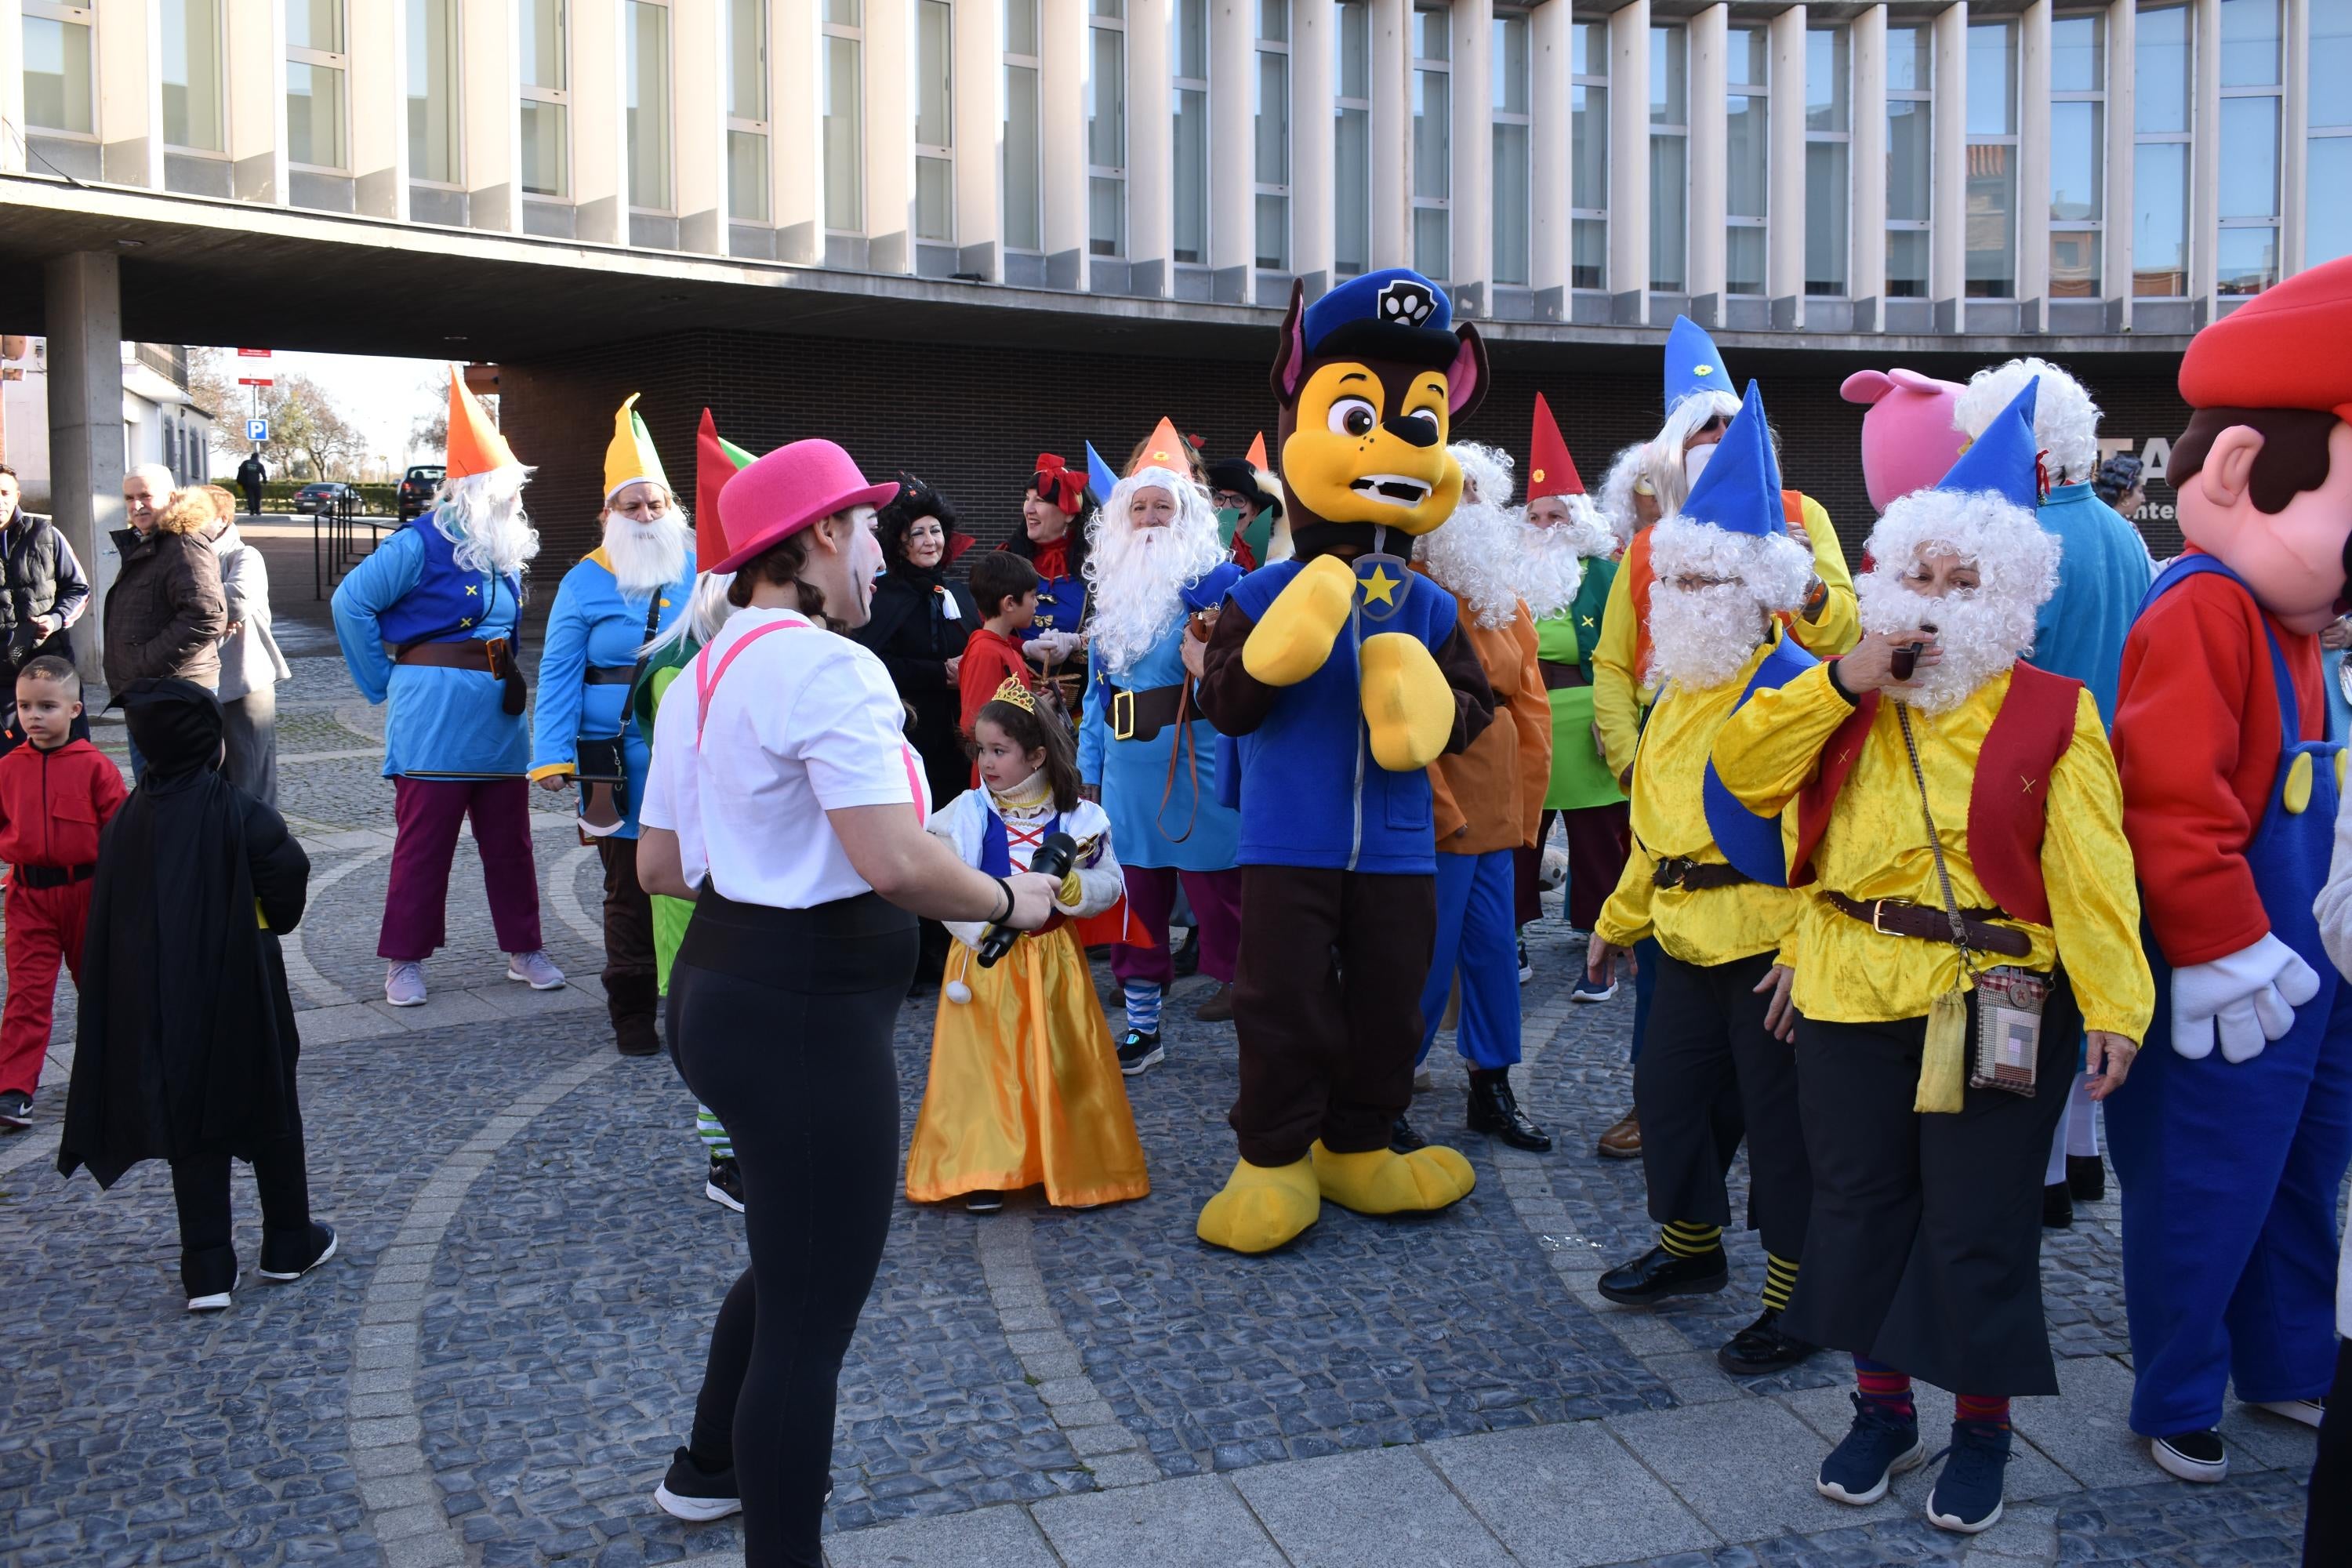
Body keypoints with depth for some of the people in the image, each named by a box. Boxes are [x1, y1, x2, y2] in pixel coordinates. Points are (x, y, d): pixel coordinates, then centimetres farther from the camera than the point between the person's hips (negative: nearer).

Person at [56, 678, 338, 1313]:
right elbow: (289, 870, -18)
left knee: (190, 1128, 11)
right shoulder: (236, 813, -15)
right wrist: (274, 919, 2)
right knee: (270, 1116, 13)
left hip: (158, 1004, 4)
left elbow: (110, 917, 5)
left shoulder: (126, 821, 0)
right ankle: (289, 1246, 25)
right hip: (241, 995, -4)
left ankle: (207, 1272, 11)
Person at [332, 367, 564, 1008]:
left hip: (499, 717, 6)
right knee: (423, 841, -1)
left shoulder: (504, 551, 11)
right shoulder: (421, 545, -10)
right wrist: (386, 682, -6)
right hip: (435, 721, -6)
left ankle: (524, 949, 20)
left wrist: (509, 680, 13)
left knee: (510, 840, 10)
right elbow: (352, 603, -11)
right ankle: (404, 960, 9)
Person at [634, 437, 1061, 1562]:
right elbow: (895, 864, -28)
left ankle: (712, 1469, 48)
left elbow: (657, 865, 15)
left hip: (720, 990, 11)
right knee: (811, 1316, 2)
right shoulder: (826, 667, -19)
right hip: (808, 1016, -11)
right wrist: (1008, 899, -11)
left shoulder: (704, 673, 11)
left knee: (794, 1257, 29)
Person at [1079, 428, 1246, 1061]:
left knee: (1216, 893, -4)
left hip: (1196, 769, -6)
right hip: (1126, 773, 6)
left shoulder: (1212, 581, -4)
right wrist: (1089, 769, 14)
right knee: (1135, 899, 12)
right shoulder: (1113, 588, 15)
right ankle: (1141, 1029, 24)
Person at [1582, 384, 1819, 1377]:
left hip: (1769, 948, -9)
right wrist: (1621, 918, 24)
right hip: (1689, 941, 9)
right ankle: (1691, 1247, 38)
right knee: (1670, 1090, 17)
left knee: (1780, 1118, 2)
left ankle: (1797, 1296, 16)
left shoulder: (1796, 689, -16)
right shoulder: (1682, 690, 13)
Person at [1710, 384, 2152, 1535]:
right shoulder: (1845, 696, 10)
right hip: (1851, 996, 4)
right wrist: (1841, 683, -11)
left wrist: (2114, 1007, -12)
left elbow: (2090, 870, -7)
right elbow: (1744, 772, -2)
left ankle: (1982, 1427, 26)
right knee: (1860, 1204, 13)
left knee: (1979, 1226, 5)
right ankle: (1882, 1408, 32)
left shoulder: (2053, 715, -3)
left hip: (1992, 1006, -4)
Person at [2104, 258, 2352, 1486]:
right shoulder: (2201, 614, -21)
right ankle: (2175, 1401, 19)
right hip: (2232, 986, -10)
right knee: (2204, 1192, 3)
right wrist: (2227, 952, -24)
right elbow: (2173, 805, -28)